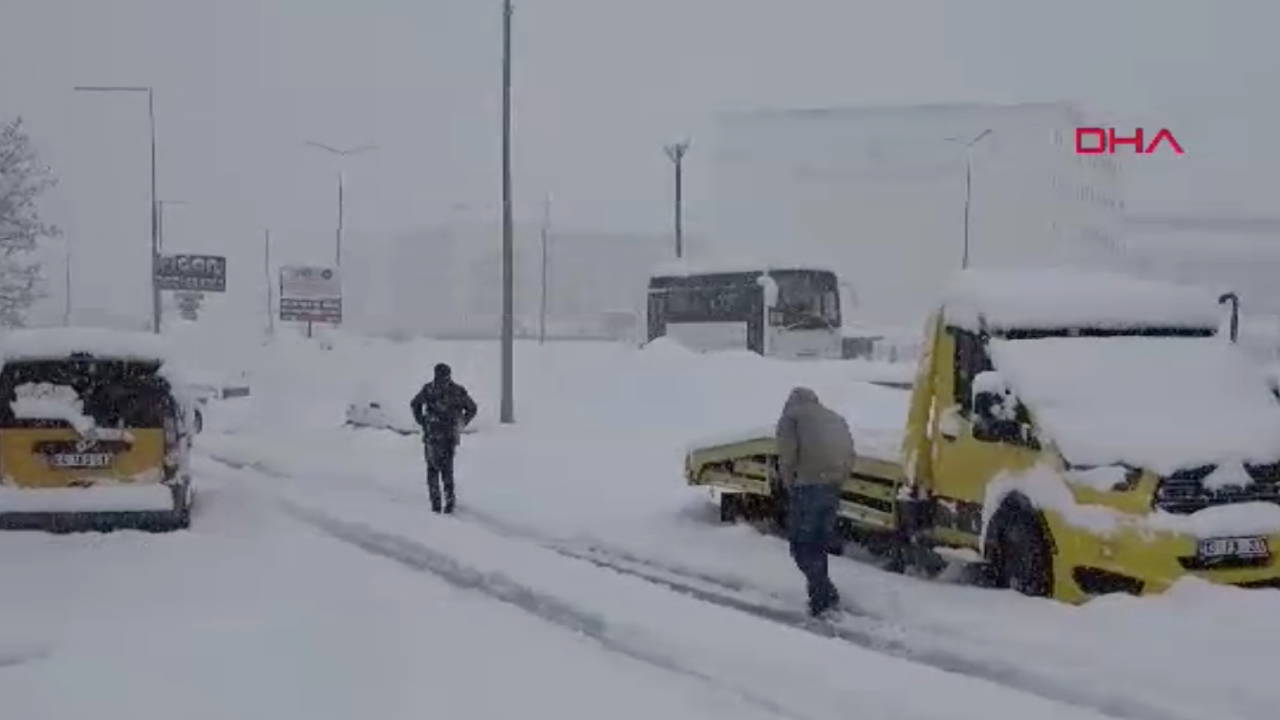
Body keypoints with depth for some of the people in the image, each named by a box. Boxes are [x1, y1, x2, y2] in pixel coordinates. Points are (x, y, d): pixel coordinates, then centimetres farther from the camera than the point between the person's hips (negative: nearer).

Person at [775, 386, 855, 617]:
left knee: (801, 543, 1)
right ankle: (819, 594, 22)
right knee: (820, 543, 18)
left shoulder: (790, 417, 7)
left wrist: (789, 484, 4)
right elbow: (850, 457, 16)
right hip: (832, 488, 6)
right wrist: (836, 481, 17)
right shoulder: (835, 418, 25)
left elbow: (787, 456, -7)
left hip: (807, 487, -6)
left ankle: (824, 594, -10)